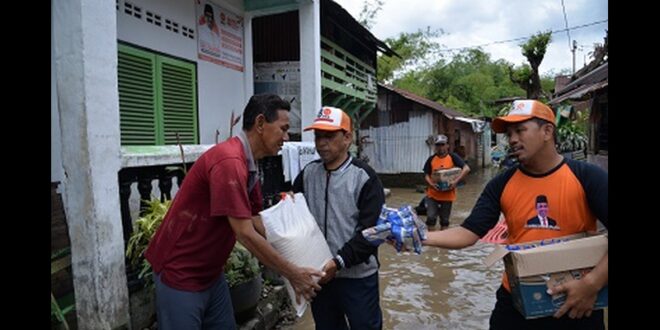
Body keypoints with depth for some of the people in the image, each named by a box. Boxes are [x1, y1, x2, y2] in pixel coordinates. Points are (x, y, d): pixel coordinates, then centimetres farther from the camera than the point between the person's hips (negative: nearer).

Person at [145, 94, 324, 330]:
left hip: (211, 273, 9)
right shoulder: (229, 161, -26)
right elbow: (246, 235, -27)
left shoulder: (249, 165, 5)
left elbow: (257, 224, 8)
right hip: (181, 274, -9)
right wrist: (292, 274, -18)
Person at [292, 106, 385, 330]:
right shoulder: (307, 174, 2)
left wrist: (339, 262, -23)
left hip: (357, 276, -4)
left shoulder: (364, 177, -13)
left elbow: (371, 231, -17)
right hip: (320, 274, 5)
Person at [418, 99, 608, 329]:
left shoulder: (587, 177, -10)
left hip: (575, 304, -2)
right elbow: (469, 233, -8)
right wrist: (421, 237, -22)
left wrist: (592, 284, -22)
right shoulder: (502, 184, -4)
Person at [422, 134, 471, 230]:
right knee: (431, 217, -4)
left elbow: (466, 169, -14)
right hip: (432, 194, 1)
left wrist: (455, 181, -24)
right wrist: (431, 184, -17)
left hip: (447, 195, -1)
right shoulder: (431, 159, 1)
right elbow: (426, 175, 3)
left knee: (444, 220, 11)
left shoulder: (453, 157, -6)